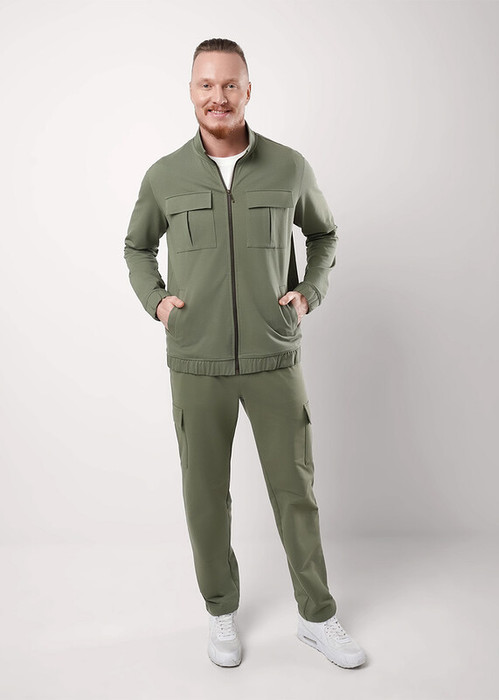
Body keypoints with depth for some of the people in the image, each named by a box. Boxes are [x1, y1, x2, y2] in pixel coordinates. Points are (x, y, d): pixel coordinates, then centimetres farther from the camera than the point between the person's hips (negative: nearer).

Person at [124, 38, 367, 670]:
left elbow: (323, 233, 16)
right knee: (206, 494, 10)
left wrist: (310, 293, 0)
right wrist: (155, 300, -1)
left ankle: (317, 616, 29)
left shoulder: (289, 167, -2)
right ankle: (222, 611, 33)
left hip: (274, 360, 0)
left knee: (295, 489, 8)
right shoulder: (165, 176, -1)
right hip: (197, 364, 0)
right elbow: (138, 246, 16)